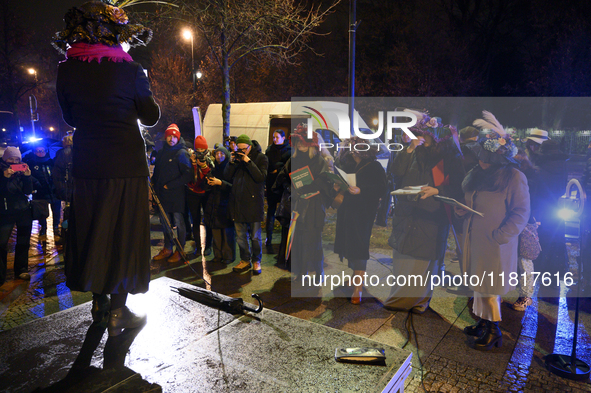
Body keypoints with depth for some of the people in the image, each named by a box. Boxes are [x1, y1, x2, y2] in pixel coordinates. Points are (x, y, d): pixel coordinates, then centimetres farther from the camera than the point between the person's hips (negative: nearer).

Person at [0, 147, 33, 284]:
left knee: (23, 243, 8)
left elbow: (28, 191, 0)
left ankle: (21, 270, 21)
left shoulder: (21, 170, 6)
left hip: (24, 212, 3)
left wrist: (27, 176, -14)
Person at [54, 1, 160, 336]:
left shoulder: (67, 70, 2)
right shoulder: (130, 70, -8)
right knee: (124, 233, 4)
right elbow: (151, 117, 0)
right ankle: (118, 311, 11)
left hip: (87, 162, 4)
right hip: (127, 162, -4)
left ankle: (99, 302, 29)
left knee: (91, 231, 15)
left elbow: (71, 117, 12)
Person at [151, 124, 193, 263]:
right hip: (163, 196, 7)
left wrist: (170, 185, -13)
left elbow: (188, 175, -15)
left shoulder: (181, 153, -7)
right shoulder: (161, 153, 14)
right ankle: (167, 249, 26)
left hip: (177, 195, -7)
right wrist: (154, 187, 8)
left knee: (178, 223, 2)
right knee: (165, 222, 14)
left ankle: (179, 251, 13)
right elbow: (156, 173, 23)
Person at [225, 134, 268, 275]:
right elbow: (227, 176, 4)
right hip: (237, 202, 4)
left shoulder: (261, 158, -2)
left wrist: (248, 161, -19)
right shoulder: (236, 157, 9)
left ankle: (256, 261, 21)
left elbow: (261, 177, -16)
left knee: (255, 236, 5)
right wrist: (232, 162, -10)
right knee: (240, 236, 12)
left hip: (253, 202, -4)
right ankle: (245, 260, 27)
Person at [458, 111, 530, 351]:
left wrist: (500, 235, -18)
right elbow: (467, 202, 22)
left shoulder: (515, 177, -10)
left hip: (496, 244, -6)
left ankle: (493, 331, 17)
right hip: (474, 240, 6)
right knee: (479, 283, 15)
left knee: (490, 288, 2)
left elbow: (521, 212, -11)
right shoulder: (476, 174, 10)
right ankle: (483, 322, 30)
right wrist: (461, 210, 0)